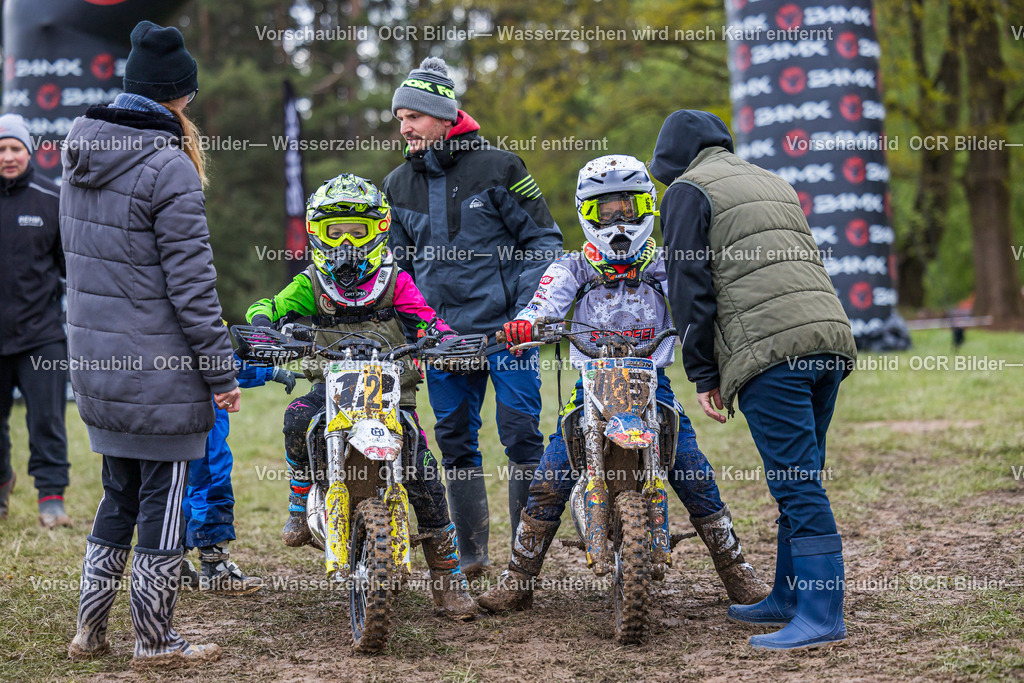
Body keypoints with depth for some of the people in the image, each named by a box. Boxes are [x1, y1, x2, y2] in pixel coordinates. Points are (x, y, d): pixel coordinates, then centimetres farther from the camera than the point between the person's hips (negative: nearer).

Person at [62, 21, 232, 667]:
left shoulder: (79, 158, 8)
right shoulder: (168, 170, -17)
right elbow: (192, 287, -17)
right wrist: (223, 373, -10)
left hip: (96, 367, 8)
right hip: (160, 373, -8)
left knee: (119, 497, 19)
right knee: (162, 506, 4)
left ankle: (90, 629, 24)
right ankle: (155, 642, 15)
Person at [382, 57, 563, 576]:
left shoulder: (497, 167, -2)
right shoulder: (398, 186, 10)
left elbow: (543, 238, 0)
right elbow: (394, 263, 21)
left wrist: (527, 310, -10)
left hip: (505, 328, -4)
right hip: (442, 334, 4)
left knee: (522, 435, -6)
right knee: (454, 441, 7)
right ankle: (471, 556, 17)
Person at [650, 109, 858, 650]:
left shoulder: (687, 191, 6)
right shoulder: (771, 183, 29)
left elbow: (690, 286, -1)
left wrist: (702, 374, 1)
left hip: (771, 351, -8)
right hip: (831, 335, 8)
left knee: (796, 483, -10)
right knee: (800, 480, 14)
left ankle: (822, 615, -12)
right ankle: (789, 596, 22)